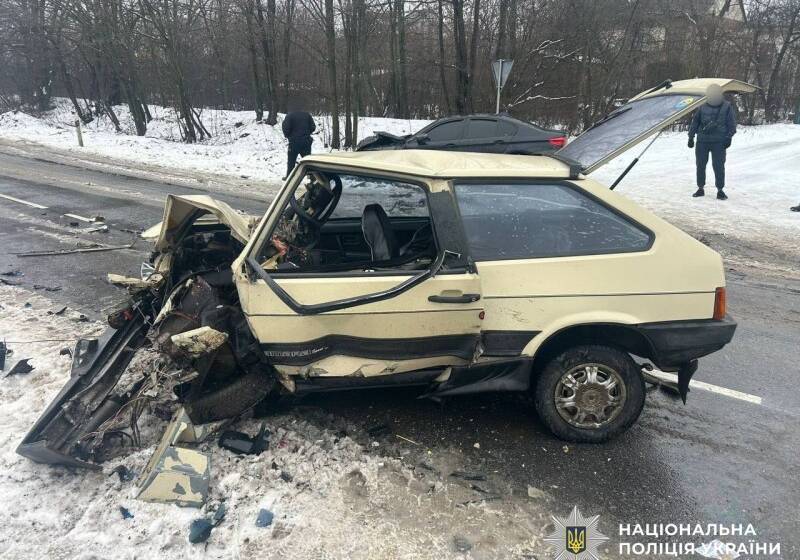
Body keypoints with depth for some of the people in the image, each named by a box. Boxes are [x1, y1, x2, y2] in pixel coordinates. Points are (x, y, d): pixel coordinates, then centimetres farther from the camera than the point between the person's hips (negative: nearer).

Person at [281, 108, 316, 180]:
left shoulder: (290, 115, -8)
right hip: (306, 141, 3)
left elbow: (286, 128, -14)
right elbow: (313, 127, 5)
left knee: (291, 160, 8)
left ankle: (289, 176, 11)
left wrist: (288, 136, 5)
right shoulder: (307, 114, 5)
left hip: (294, 141, -3)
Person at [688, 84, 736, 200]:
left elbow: (732, 124, 2)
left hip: (719, 142, -2)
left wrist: (728, 138, -6)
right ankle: (701, 188, 17)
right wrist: (691, 137, 7)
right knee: (700, 165, 5)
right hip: (702, 140, 3)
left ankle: (720, 190, 3)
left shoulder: (727, 107, 3)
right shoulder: (703, 108, 9)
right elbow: (695, 122, 12)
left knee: (718, 166, -4)